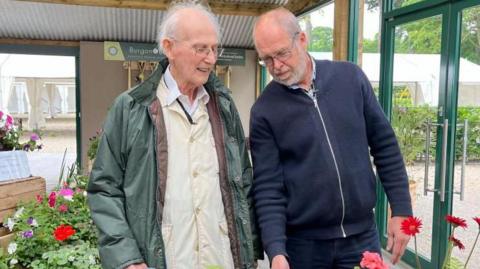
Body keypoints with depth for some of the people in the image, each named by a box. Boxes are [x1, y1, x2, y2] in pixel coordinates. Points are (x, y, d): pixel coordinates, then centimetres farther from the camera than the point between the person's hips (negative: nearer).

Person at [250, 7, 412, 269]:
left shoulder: (350, 77, -3)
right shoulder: (264, 110, -8)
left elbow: (385, 147, 3)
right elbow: (267, 187, -10)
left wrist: (401, 210, 2)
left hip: (362, 236, 2)